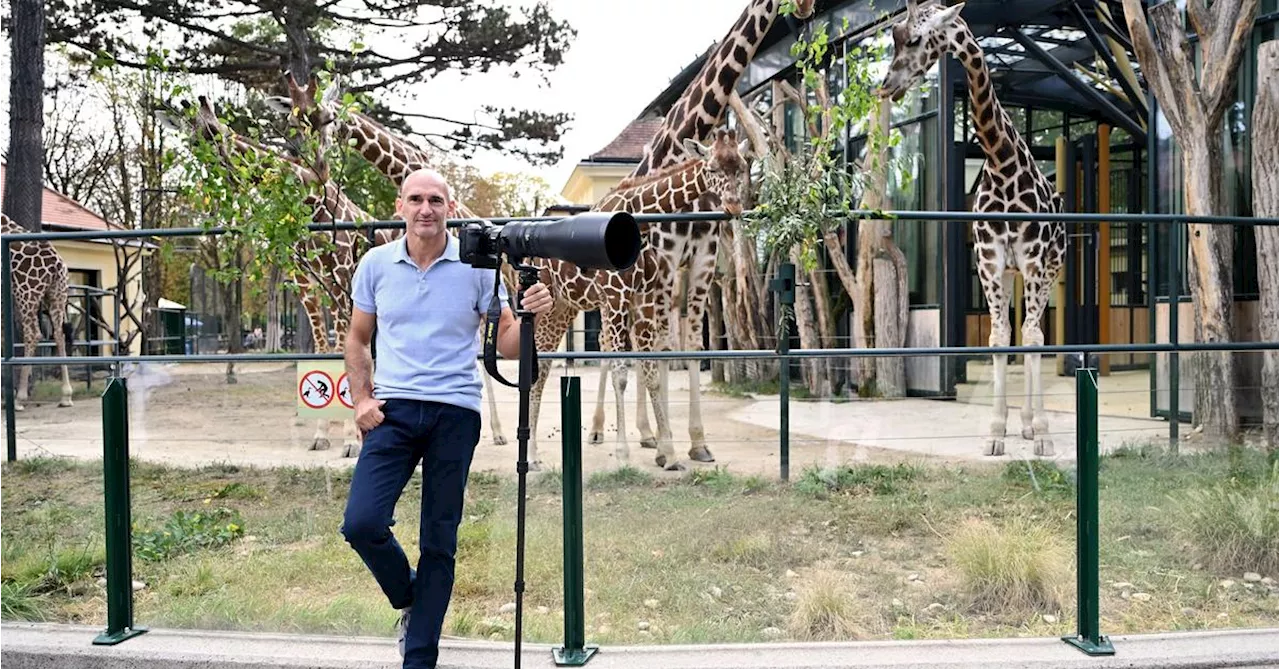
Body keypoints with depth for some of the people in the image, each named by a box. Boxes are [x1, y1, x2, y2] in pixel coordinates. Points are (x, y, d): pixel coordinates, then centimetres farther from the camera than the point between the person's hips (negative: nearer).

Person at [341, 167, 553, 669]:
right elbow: (357, 339, 16)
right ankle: (408, 598, 20)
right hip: (393, 409, 1)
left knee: (439, 543, 5)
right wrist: (361, 398, 3)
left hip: (455, 412, -1)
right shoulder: (376, 264, 6)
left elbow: (507, 346, 1)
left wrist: (529, 316, -20)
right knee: (361, 523, -13)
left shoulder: (476, 266, 1)